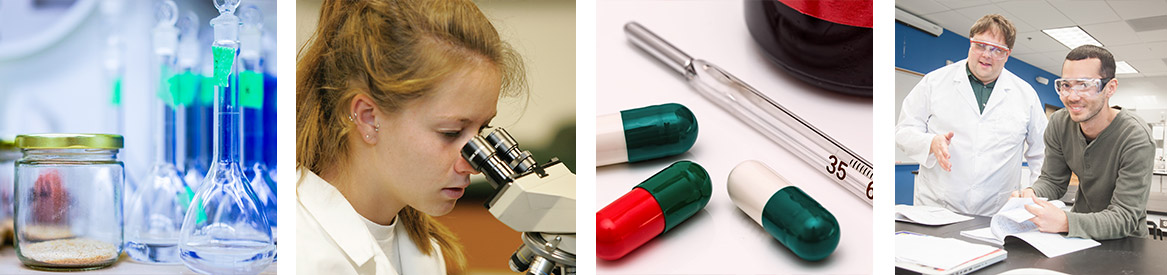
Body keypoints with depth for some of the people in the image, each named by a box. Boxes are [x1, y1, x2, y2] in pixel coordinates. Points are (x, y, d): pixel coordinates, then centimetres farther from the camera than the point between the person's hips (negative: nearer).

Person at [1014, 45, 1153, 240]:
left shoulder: (1136, 138, -23)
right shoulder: (1059, 124, -7)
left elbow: (1124, 218, -27)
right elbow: (1052, 181, 1)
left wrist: (1065, 223, -44)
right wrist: (1031, 194, -24)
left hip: (1124, 242, -3)